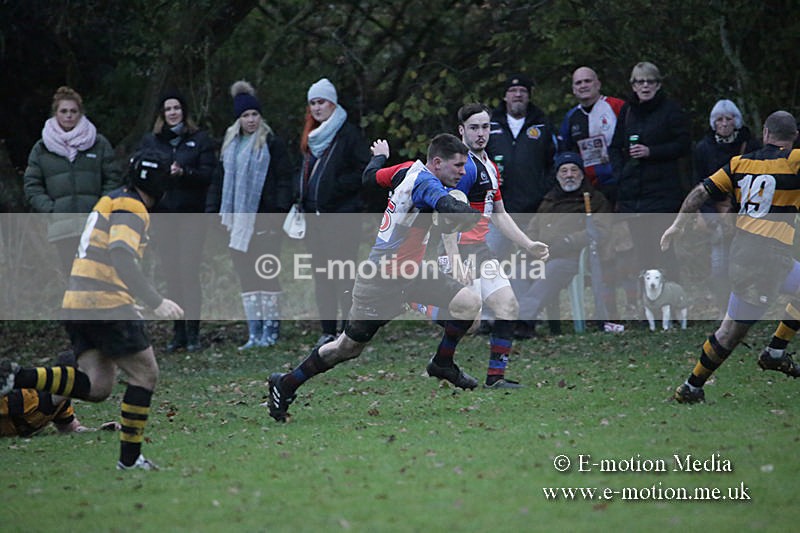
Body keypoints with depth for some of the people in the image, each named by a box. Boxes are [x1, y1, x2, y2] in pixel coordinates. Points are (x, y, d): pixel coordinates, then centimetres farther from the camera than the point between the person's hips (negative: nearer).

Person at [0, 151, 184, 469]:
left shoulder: (111, 201, 22)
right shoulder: (132, 208, -9)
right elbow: (121, 255, -25)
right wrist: (156, 302, -28)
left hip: (76, 305, 9)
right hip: (107, 304, -9)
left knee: (96, 387, 5)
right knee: (145, 374, 4)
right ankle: (129, 457, 5)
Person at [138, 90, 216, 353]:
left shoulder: (199, 139, 5)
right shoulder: (150, 141, 12)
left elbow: (209, 173, -4)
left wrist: (183, 172, -20)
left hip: (191, 213, -3)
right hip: (162, 215, 3)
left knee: (189, 272, -10)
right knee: (171, 274, 4)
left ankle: (192, 332, -7)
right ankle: (178, 332, 10)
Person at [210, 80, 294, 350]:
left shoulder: (272, 144, -2)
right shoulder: (229, 145, 15)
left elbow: (284, 180, -6)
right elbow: (219, 181, 19)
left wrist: (280, 211, -14)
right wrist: (213, 211, 12)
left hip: (265, 222, -6)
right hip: (239, 223, 6)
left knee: (267, 275, -5)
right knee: (246, 277, 4)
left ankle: (270, 329, 2)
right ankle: (254, 333, 7)